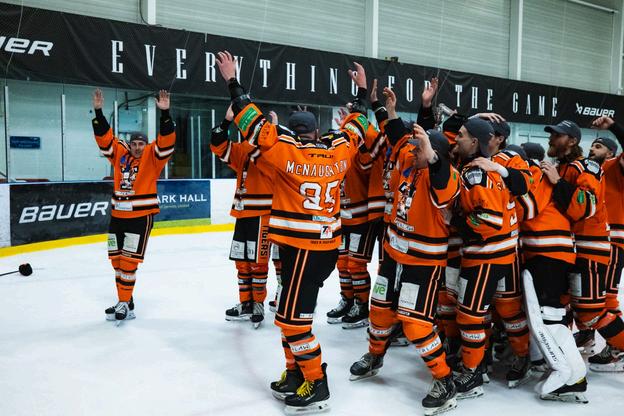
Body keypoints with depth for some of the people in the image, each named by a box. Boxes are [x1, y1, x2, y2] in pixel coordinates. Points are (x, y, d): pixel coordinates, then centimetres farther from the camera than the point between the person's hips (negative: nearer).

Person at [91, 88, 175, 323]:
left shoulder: (152, 156, -4)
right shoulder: (119, 154, 8)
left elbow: (167, 141, -17)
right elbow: (104, 137, 5)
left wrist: (165, 114, -26)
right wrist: (99, 112, -5)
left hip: (141, 216, -6)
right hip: (118, 215, 6)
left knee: (129, 260, -7)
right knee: (116, 259, 12)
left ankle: (125, 304, 2)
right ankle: (125, 300, 25)